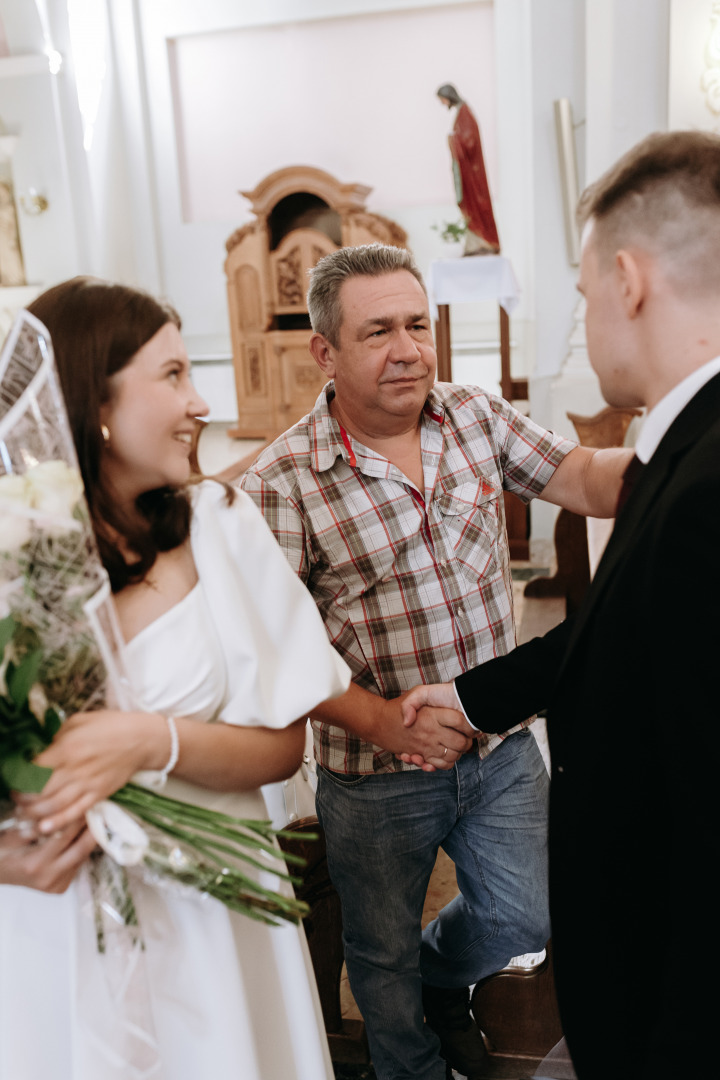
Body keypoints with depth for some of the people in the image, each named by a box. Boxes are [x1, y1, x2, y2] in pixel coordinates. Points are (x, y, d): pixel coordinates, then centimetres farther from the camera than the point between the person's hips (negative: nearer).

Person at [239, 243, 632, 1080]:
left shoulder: (474, 414, -2)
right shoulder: (282, 481, -18)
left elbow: (582, 480, -5)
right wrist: (382, 720, -26)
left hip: (502, 745, 4)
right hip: (375, 774, -3)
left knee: (526, 917, 20)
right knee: (383, 959, 19)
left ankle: (441, 973, 54)